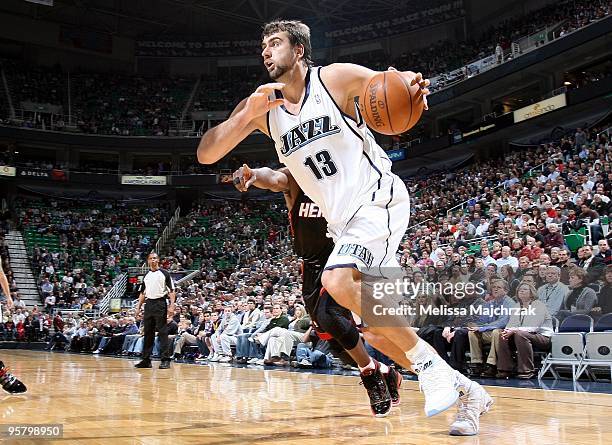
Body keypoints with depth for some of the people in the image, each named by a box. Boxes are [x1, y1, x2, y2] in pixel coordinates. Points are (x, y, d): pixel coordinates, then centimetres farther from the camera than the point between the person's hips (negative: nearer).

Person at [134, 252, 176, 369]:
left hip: (160, 304, -5)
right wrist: (138, 307, 12)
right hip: (148, 304, 5)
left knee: (162, 332, -6)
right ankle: (146, 360, 13)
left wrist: (171, 306, -14)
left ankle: (165, 360, -4)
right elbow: (142, 293, 20)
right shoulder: (146, 276, 15)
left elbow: (171, 291, -5)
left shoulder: (164, 273, -1)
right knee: (148, 333, 7)